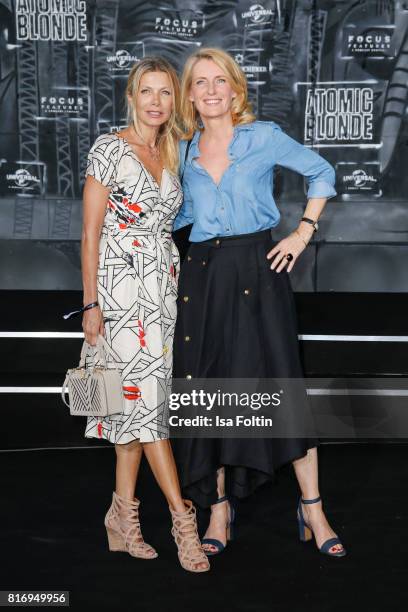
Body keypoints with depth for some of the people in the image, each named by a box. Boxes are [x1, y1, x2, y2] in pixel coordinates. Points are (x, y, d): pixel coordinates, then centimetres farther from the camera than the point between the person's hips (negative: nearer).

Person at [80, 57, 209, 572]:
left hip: (162, 288, 7)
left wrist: (174, 289, 15)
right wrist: (91, 304, -12)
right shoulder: (110, 148, -6)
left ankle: (123, 514, 15)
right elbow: (91, 232, -8)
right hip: (121, 287, -6)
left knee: (136, 399, 8)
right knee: (145, 396, -7)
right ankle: (183, 517, -3)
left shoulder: (170, 154, 14)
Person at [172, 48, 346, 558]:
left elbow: (322, 173, 8)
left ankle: (312, 509, 5)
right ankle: (219, 508, 17)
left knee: (281, 383, -5)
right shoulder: (185, 152, 11)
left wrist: (303, 234, 1)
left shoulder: (265, 137, 1)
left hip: (257, 268, -3)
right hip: (202, 275, 4)